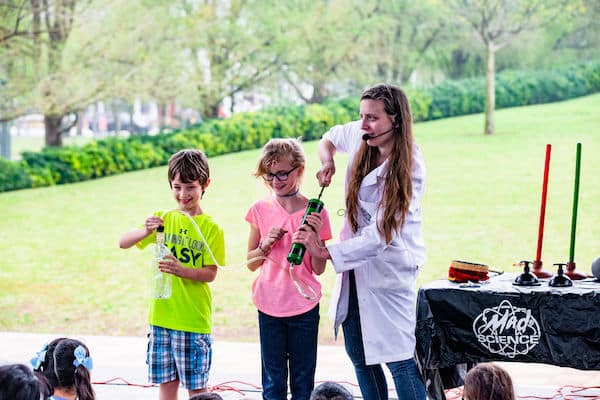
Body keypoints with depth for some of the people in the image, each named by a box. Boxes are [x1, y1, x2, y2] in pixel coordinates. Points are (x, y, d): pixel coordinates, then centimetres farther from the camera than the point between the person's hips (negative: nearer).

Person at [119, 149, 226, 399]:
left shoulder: (211, 229, -5)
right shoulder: (162, 219, 5)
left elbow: (210, 274, -8)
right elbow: (123, 243, -1)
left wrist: (181, 270, -26)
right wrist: (145, 232, -22)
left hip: (194, 319, -3)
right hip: (161, 315, 4)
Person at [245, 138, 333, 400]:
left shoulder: (314, 212, -5)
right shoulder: (260, 210, 0)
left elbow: (318, 269, -3)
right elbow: (251, 263, 7)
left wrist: (314, 236, -19)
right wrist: (266, 245, -11)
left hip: (304, 307, -1)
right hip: (269, 307, 2)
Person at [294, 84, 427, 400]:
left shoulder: (408, 169, -21)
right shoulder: (359, 136, -4)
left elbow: (381, 234, -27)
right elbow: (330, 138, 22)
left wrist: (326, 252, -33)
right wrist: (327, 162, -2)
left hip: (389, 267, -7)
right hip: (355, 263, 7)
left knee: (398, 358, -11)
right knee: (358, 354, 15)